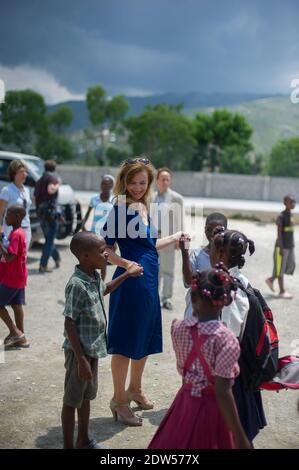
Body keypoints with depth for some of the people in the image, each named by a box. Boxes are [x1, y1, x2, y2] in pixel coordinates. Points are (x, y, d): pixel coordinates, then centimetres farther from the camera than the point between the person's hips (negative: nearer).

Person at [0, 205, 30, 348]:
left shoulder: (15, 234, -20)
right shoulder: (20, 232, 10)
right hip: (19, 277, 9)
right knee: (17, 305, 12)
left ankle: (15, 332, 1)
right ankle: (20, 338, 16)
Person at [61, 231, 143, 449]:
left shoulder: (95, 277, 2)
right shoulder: (77, 285, -25)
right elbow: (70, 324, -23)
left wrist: (127, 274, 28)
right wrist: (81, 359, -23)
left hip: (93, 348, 9)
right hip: (80, 351, -9)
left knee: (87, 395, 22)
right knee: (72, 400, 6)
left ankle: (84, 441, 38)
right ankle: (68, 446, 19)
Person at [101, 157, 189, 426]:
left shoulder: (143, 206, 10)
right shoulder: (121, 209, -14)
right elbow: (105, 248, -16)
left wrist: (174, 239, 24)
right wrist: (125, 263, -30)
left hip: (149, 282, 9)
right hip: (131, 281, -8)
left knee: (146, 338, 20)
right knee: (125, 343, 4)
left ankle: (135, 389, 39)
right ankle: (119, 400, 20)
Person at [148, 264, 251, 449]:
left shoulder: (178, 327, -9)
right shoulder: (226, 339, -23)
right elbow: (222, 393, -24)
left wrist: (196, 312, 10)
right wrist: (240, 437, -17)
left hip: (185, 402, 4)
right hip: (211, 407, -4)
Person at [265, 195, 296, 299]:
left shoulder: (290, 215, 11)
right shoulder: (281, 217, -13)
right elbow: (279, 233, -16)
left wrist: (292, 245, 17)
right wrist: (281, 248, -19)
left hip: (290, 246, 9)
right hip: (282, 246, -9)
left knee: (291, 266, 11)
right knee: (280, 268, 1)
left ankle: (271, 279, 26)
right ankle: (282, 291, 10)